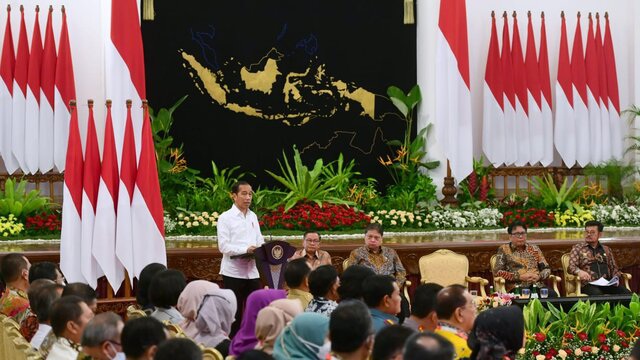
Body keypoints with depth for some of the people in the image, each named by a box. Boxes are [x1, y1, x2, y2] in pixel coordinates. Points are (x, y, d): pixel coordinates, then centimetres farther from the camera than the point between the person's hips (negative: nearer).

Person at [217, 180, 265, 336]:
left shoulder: (253, 216, 15)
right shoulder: (226, 218, -4)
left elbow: (259, 240, 15)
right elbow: (223, 246, -12)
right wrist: (246, 250, -24)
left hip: (252, 271, 5)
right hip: (233, 272, -5)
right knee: (234, 312, 0)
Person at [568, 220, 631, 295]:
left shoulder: (607, 249, 24)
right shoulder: (577, 248, 13)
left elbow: (614, 268, 25)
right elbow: (571, 266, 2)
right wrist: (579, 271, -22)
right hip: (589, 284, -3)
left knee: (627, 293, -26)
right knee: (597, 295, -40)